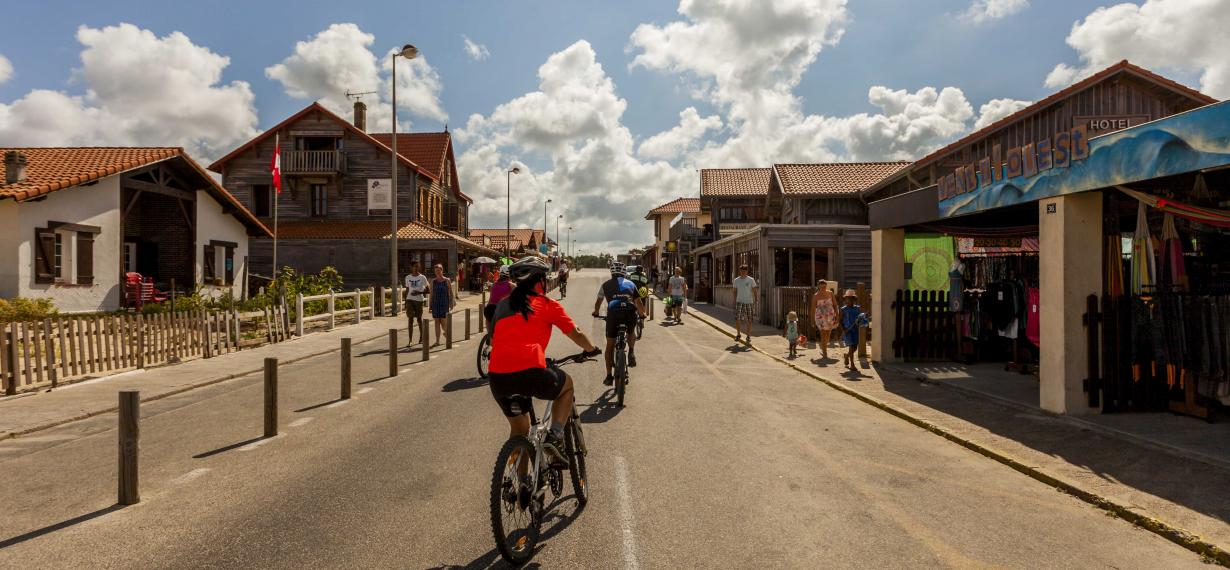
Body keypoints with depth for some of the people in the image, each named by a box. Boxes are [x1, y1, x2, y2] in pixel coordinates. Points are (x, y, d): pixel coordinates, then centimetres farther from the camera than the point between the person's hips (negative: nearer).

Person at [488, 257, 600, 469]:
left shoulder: (503, 304, 21)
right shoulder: (547, 304, 9)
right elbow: (576, 334, 13)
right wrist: (591, 349, 33)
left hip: (498, 377, 5)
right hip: (531, 372, -4)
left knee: (518, 429, 27)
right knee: (567, 386, 28)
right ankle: (555, 436, 9)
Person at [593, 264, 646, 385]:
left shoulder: (606, 285, 20)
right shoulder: (630, 284, 22)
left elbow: (598, 302, 29)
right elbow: (638, 303, 23)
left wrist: (596, 313, 48)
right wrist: (642, 314, 41)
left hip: (613, 314, -1)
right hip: (630, 314, 1)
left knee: (610, 345, 13)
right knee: (631, 333, 36)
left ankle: (609, 376, 11)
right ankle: (631, 353, 12)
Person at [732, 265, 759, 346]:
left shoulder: (751, 280, -1)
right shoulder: (736, 280, 5)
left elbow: (755, 291, 2)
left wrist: (755, 302, -5)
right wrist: (734, 302, 10)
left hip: (749, 303, -1)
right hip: (739, 302, 1)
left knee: (749, 321, 1)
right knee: (737, 319, -9)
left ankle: (748, 337, 16)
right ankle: (738, 334, 15)